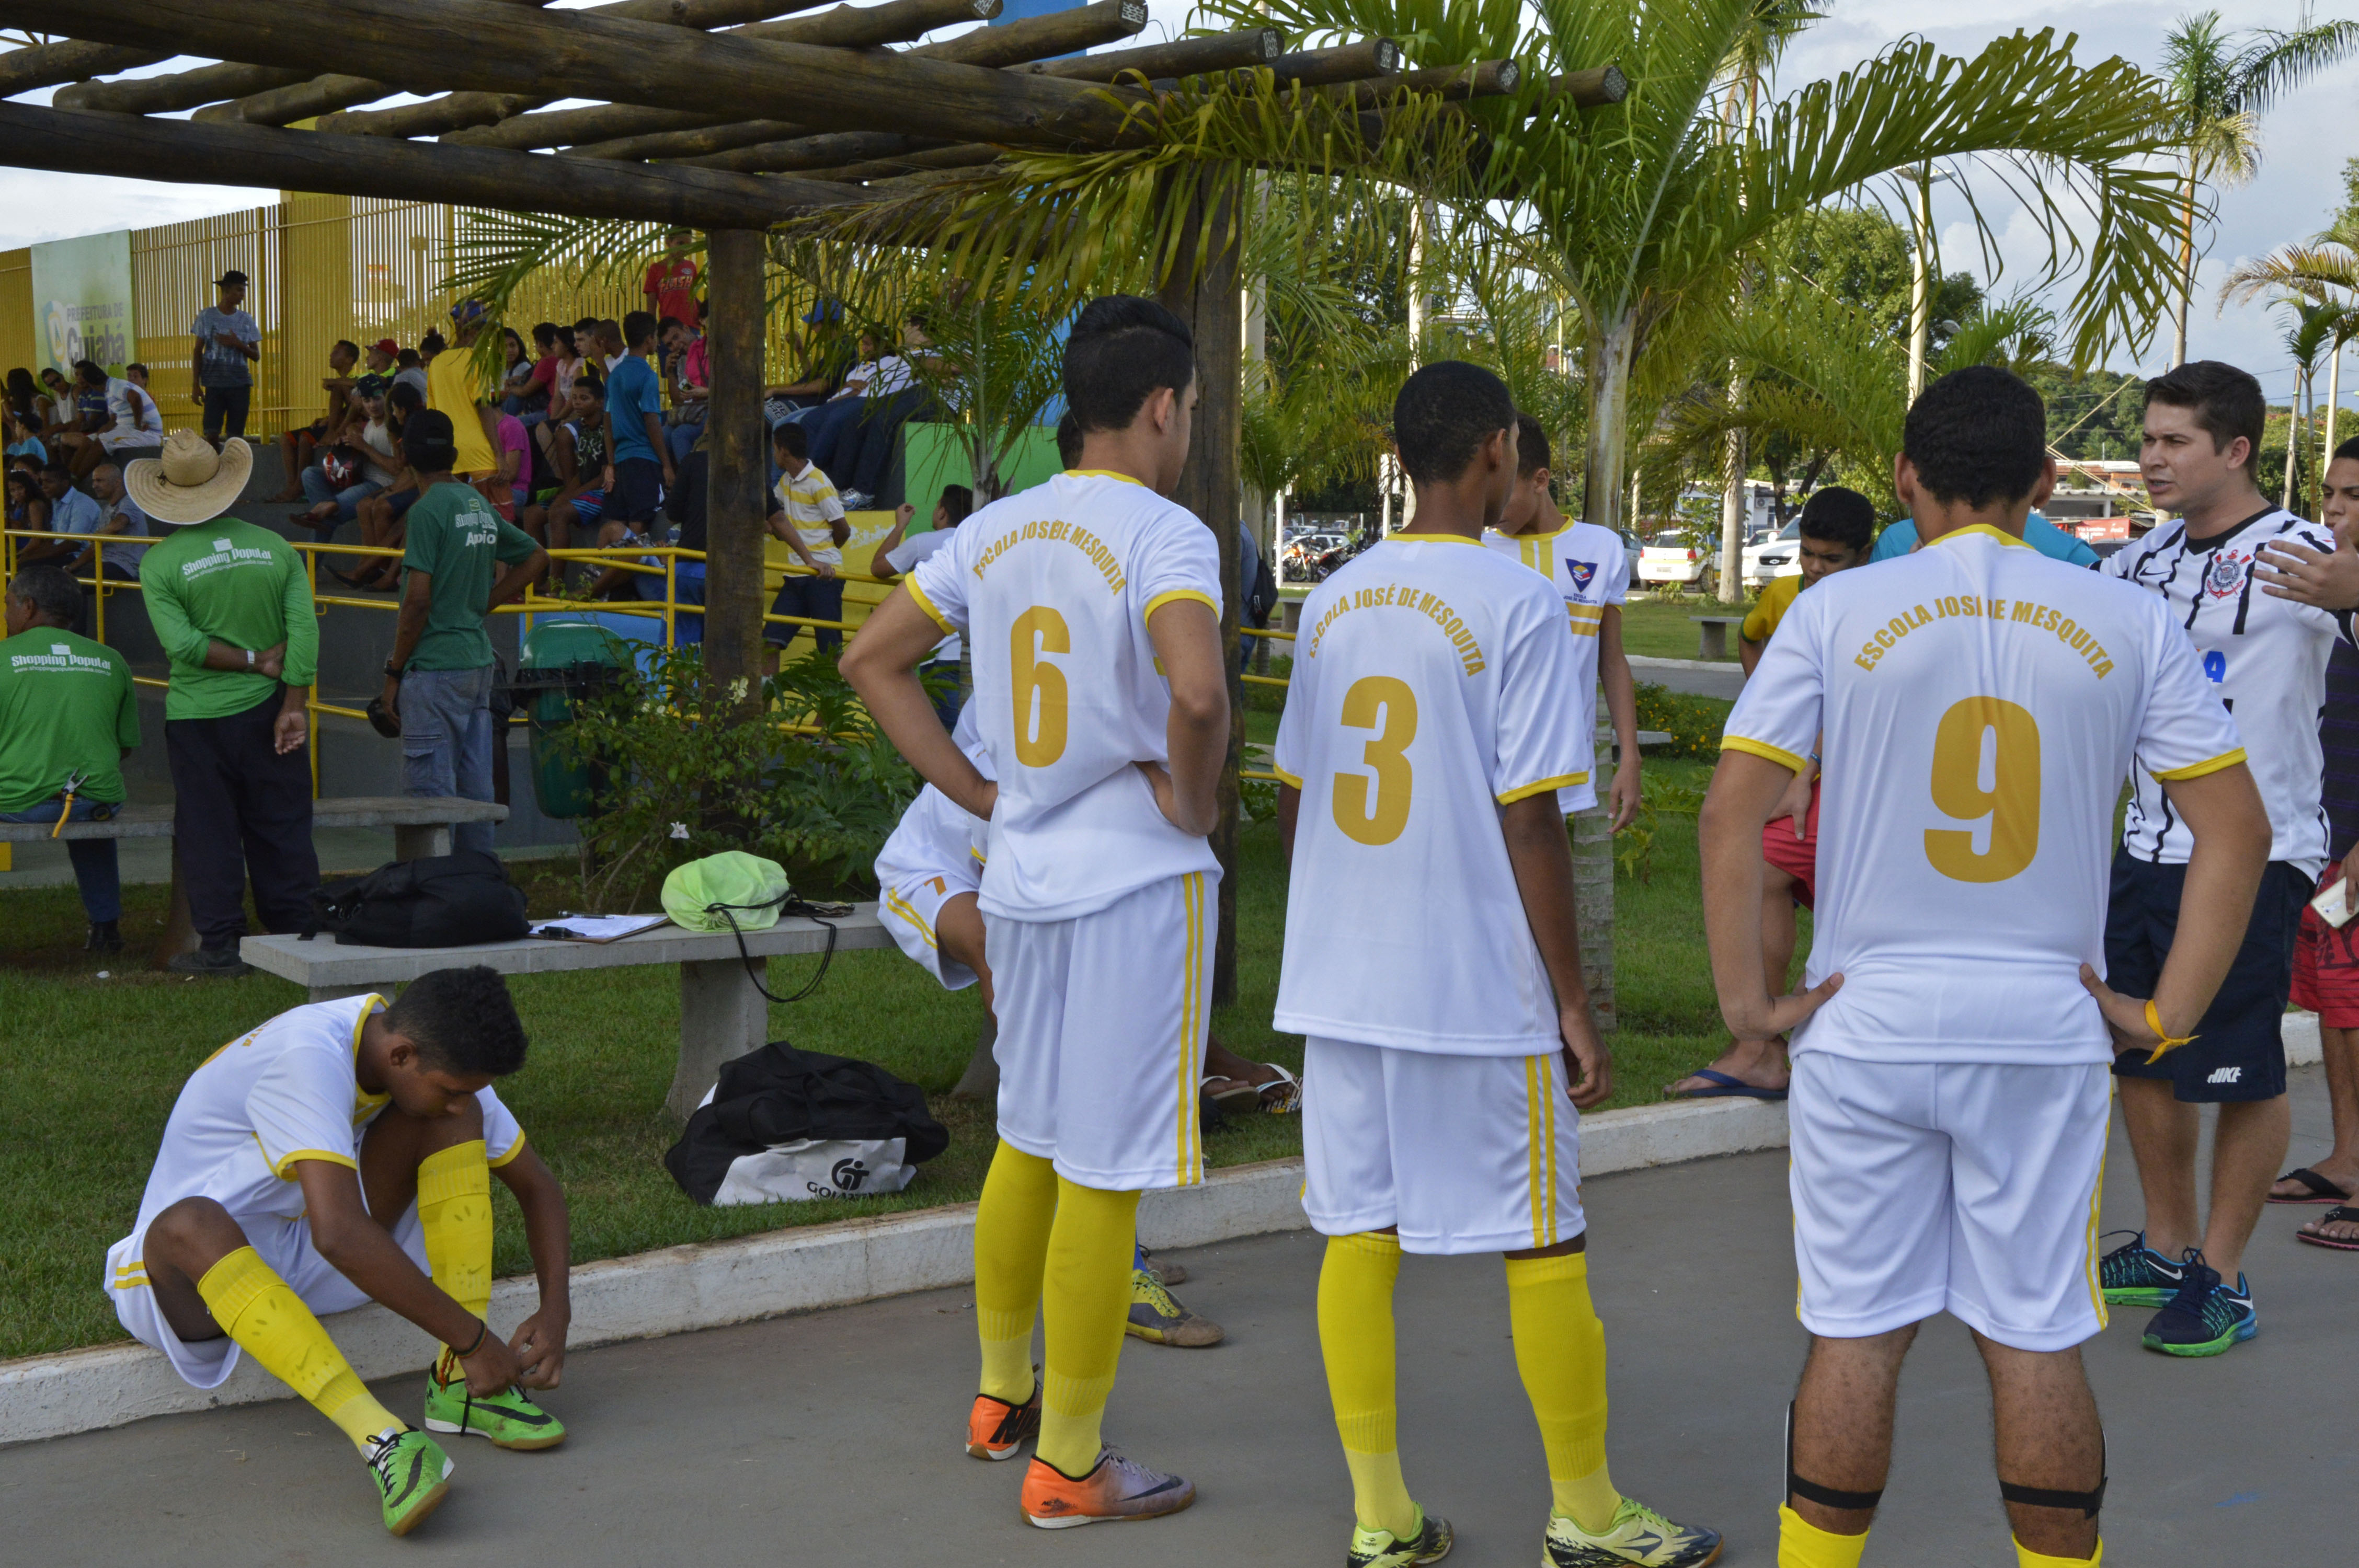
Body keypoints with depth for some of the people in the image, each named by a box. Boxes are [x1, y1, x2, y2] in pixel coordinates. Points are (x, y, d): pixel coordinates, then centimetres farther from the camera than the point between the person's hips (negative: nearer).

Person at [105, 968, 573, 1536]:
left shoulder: (440, 1066, -8)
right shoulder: (310, 1057, -32)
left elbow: (537, 1186, 3)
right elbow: (338, 1234, -43)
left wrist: (555, 1311, -13)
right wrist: (472, 1339, -35)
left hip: (305, 1267, 6)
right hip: (197, 1276, -6)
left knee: (454, 1122, -12)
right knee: (189, 1225, -42)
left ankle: (459, 1385, -17)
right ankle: (381, 1441, -51)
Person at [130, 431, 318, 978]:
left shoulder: (159, 563, -7)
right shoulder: (275, 548, 0)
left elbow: (182, 643, -16)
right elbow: (305, 629, -7)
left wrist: (254, 661, -7)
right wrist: (294, 705, -7)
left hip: (198, 716, -2)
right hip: (266, 710, 2)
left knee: (208, 832, 5)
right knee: (282, 829, 10)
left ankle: (220, 946, 7)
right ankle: (298, 936, 14)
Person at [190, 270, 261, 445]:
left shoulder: (246, 320, 9)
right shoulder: (207, 316, 4)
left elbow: (256, 356, 9)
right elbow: (198, 351, 6)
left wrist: (237, 344, -9)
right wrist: (196, 385, 2)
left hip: (240, 384, 2)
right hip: (214, 383, -2)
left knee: (236, 435, -1)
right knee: (212, 433, -10)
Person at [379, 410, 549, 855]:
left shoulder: (428, 509, -12)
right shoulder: (481, 505, 11)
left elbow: (418, 600, -16)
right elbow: (536, 557, 22)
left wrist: (394, 671, -9)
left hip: (435, 667, -8)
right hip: (479, 663, 8)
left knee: (430, 792, -5)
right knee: (475, 790, 11)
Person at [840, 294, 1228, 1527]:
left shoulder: (996, 531, 7)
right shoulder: (1166, 535, -15)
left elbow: (871, 659, 12)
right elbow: (1197, 692, -33)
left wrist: (979, 794, 11)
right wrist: (1192, 802, -14)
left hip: (1020, 875, 7)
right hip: (1136, 884, -7)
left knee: (1030, 1142, 22)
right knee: (1103, 1178, 2)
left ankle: (1001, 1397, 36)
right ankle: (1066, 1465, 11)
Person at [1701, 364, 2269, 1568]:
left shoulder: (1837, 612, -3)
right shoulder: (2130, 625, 1)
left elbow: (1732, 809, -8)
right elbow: (2234, 830, 0)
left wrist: (1746, 1002, -2)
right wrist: (2168, 1017, 3)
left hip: (1866, 1025, -1)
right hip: (2048, 1033, 1)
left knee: (1855, 1335, 8)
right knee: (2036, 1341, 10)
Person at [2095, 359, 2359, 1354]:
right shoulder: (2143, 560, 11)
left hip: (2253, 856, -8)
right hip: (2149, 849, 8)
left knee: (2241, 1073, -2)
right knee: (2143, 1058, 15)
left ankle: (2224, 1279, 11)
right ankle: (2166, 1250, 30)